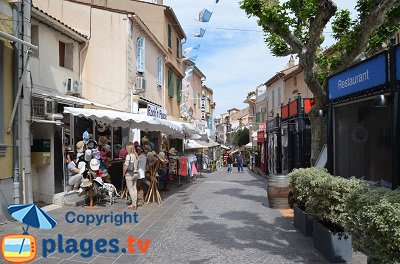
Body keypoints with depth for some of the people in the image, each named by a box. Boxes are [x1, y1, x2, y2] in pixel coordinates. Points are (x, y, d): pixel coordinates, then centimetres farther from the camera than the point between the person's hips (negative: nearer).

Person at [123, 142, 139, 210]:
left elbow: (126, 166, -18)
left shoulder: (129, 155, -16)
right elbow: (136, 164, 5)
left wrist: (124, 172, -5)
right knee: (134, 188, 12)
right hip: (136, 173, 7)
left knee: (130, 189, 0)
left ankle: (133, 204, 1)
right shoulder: (136, 155, 5)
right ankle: (135, 203, 16)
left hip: (129, 174, -7)